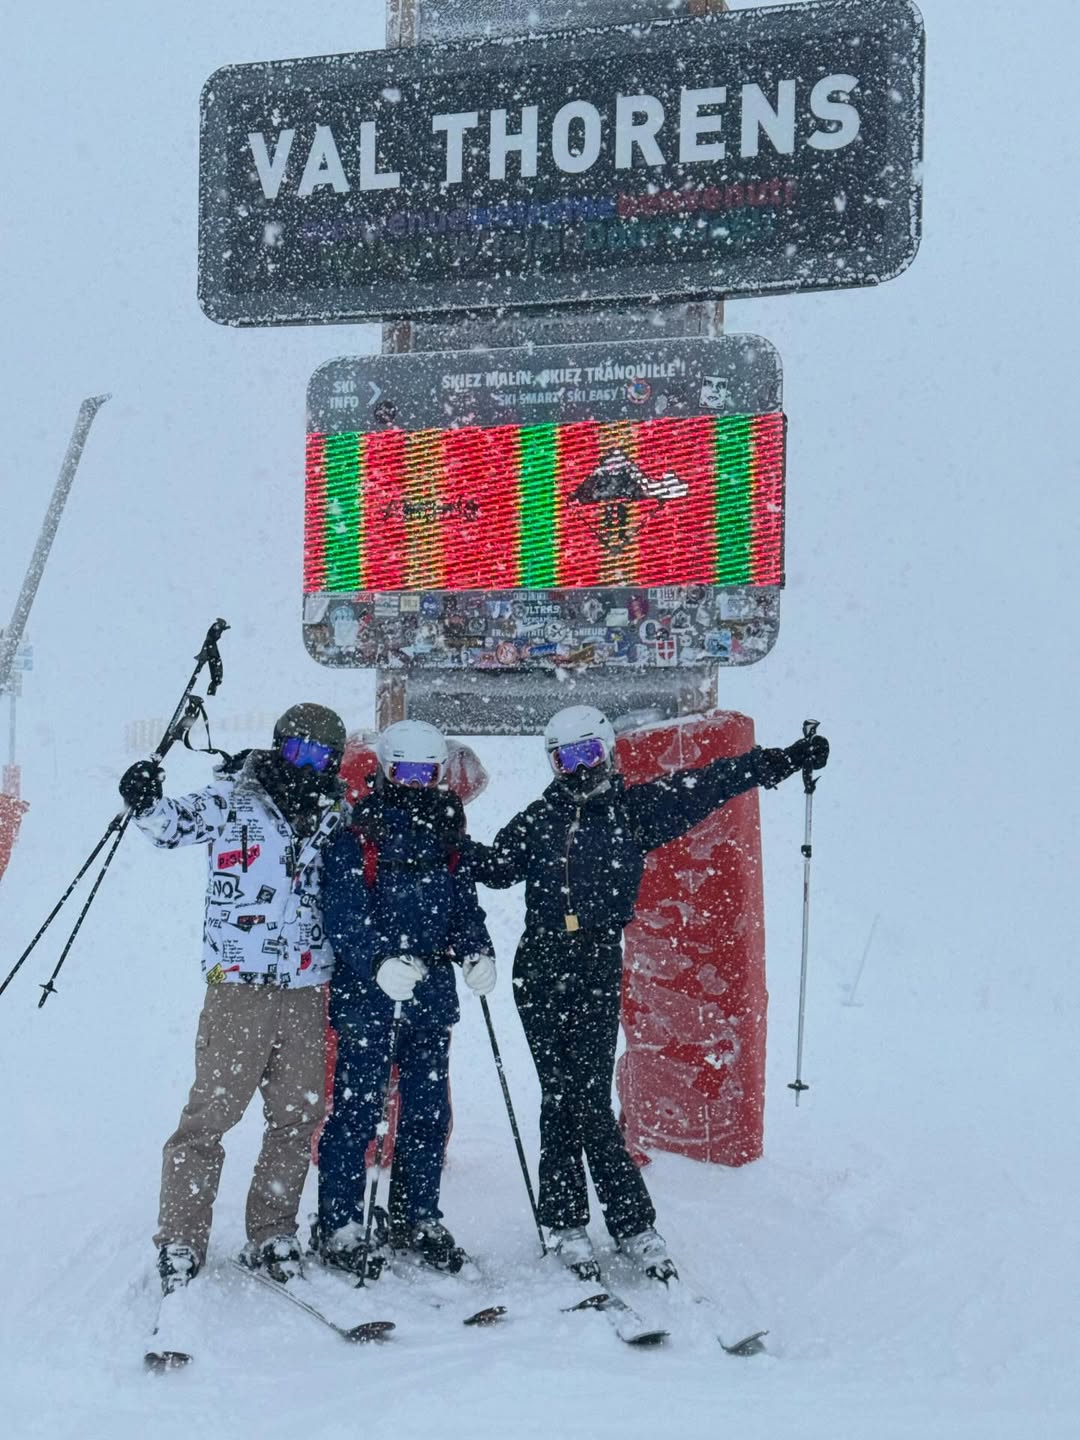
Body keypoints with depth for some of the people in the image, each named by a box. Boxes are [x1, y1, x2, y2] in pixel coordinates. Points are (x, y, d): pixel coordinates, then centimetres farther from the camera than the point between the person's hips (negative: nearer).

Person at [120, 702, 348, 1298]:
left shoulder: (336, 820, 12)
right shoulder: (232, 801, 1)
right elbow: (172, 825, 4)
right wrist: (146, 801, -16)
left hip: (306, 991, 4)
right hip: (238, 987, -4)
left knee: (297, 1117, 8)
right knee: (210, 1113, -4)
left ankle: (271, 1234, 21)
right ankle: (179, 1241, 5)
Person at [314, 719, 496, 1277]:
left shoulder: (447, 834, 12)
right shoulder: (357, 836, -5)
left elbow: (464, 903, 16)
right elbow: (342, 915, -13)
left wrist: (478, 952, -2)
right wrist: (380, 963, -28)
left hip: (431, 990, 6)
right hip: (367, 993, -5)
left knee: (428, 1111, 11)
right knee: (357, 1110, -3)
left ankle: (418, 1219, 24)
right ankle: (339, 1225, 7)